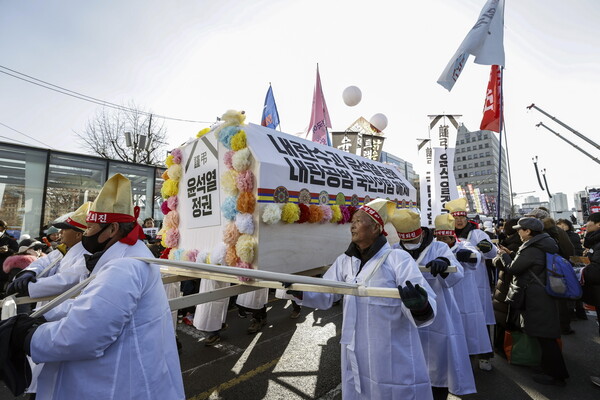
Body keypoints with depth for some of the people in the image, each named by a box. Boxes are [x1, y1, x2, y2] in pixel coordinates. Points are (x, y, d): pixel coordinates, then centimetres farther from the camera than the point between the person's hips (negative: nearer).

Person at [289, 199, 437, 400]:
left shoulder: (398, 259, -16)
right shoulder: (345, 261, 1)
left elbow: (426, 310, -23)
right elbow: (324, 295, 5)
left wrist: (419, 305, -46)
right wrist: (297, 290, -11)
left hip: (394, 361, -5)